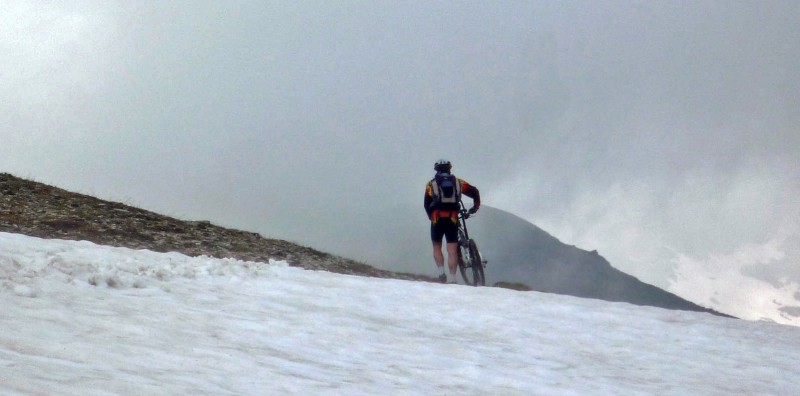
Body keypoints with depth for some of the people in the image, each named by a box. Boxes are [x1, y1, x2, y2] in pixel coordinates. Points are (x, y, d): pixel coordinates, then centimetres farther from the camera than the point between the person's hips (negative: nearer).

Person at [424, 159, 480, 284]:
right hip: (452, 219, 0)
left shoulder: (431, 184, 11)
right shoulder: (457, 182, 13)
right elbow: (474, 191, 9)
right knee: (452, 250, 0)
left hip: (437, 219, 0)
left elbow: (427, 204, 10)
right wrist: (476, 205, 23)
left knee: (437, 247, 17)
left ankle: (441, 272, 0)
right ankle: (453, 279, -9)